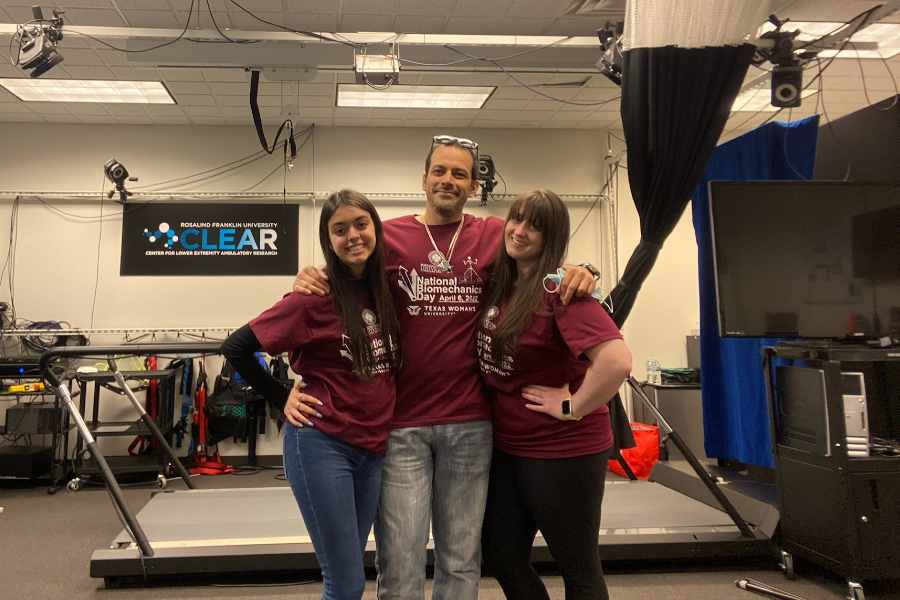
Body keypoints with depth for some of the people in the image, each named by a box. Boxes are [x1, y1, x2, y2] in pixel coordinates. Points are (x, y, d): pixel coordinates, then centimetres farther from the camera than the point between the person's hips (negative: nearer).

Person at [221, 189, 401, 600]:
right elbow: (236, 348, -9)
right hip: (320, 444, -5)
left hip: (373, 447, 6)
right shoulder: (315, 297, -12)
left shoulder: (386, 290, 3)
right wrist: (282, 401, -8)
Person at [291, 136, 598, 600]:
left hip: (470, 423, 2)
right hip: (400, 423, -1)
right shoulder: (389, 236, 1)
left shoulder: (496, 236, 4)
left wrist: (579, 273, -9)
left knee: (461, 561, 17)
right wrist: (309, 285, -15)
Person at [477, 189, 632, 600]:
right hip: (506, 447, 8)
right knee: (501, 558, 19)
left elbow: (617, 361, -33)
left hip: (563, 451, -7)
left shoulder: (559, 289, -20)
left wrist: (573, 408, -21)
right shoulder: (498, 284, 3)